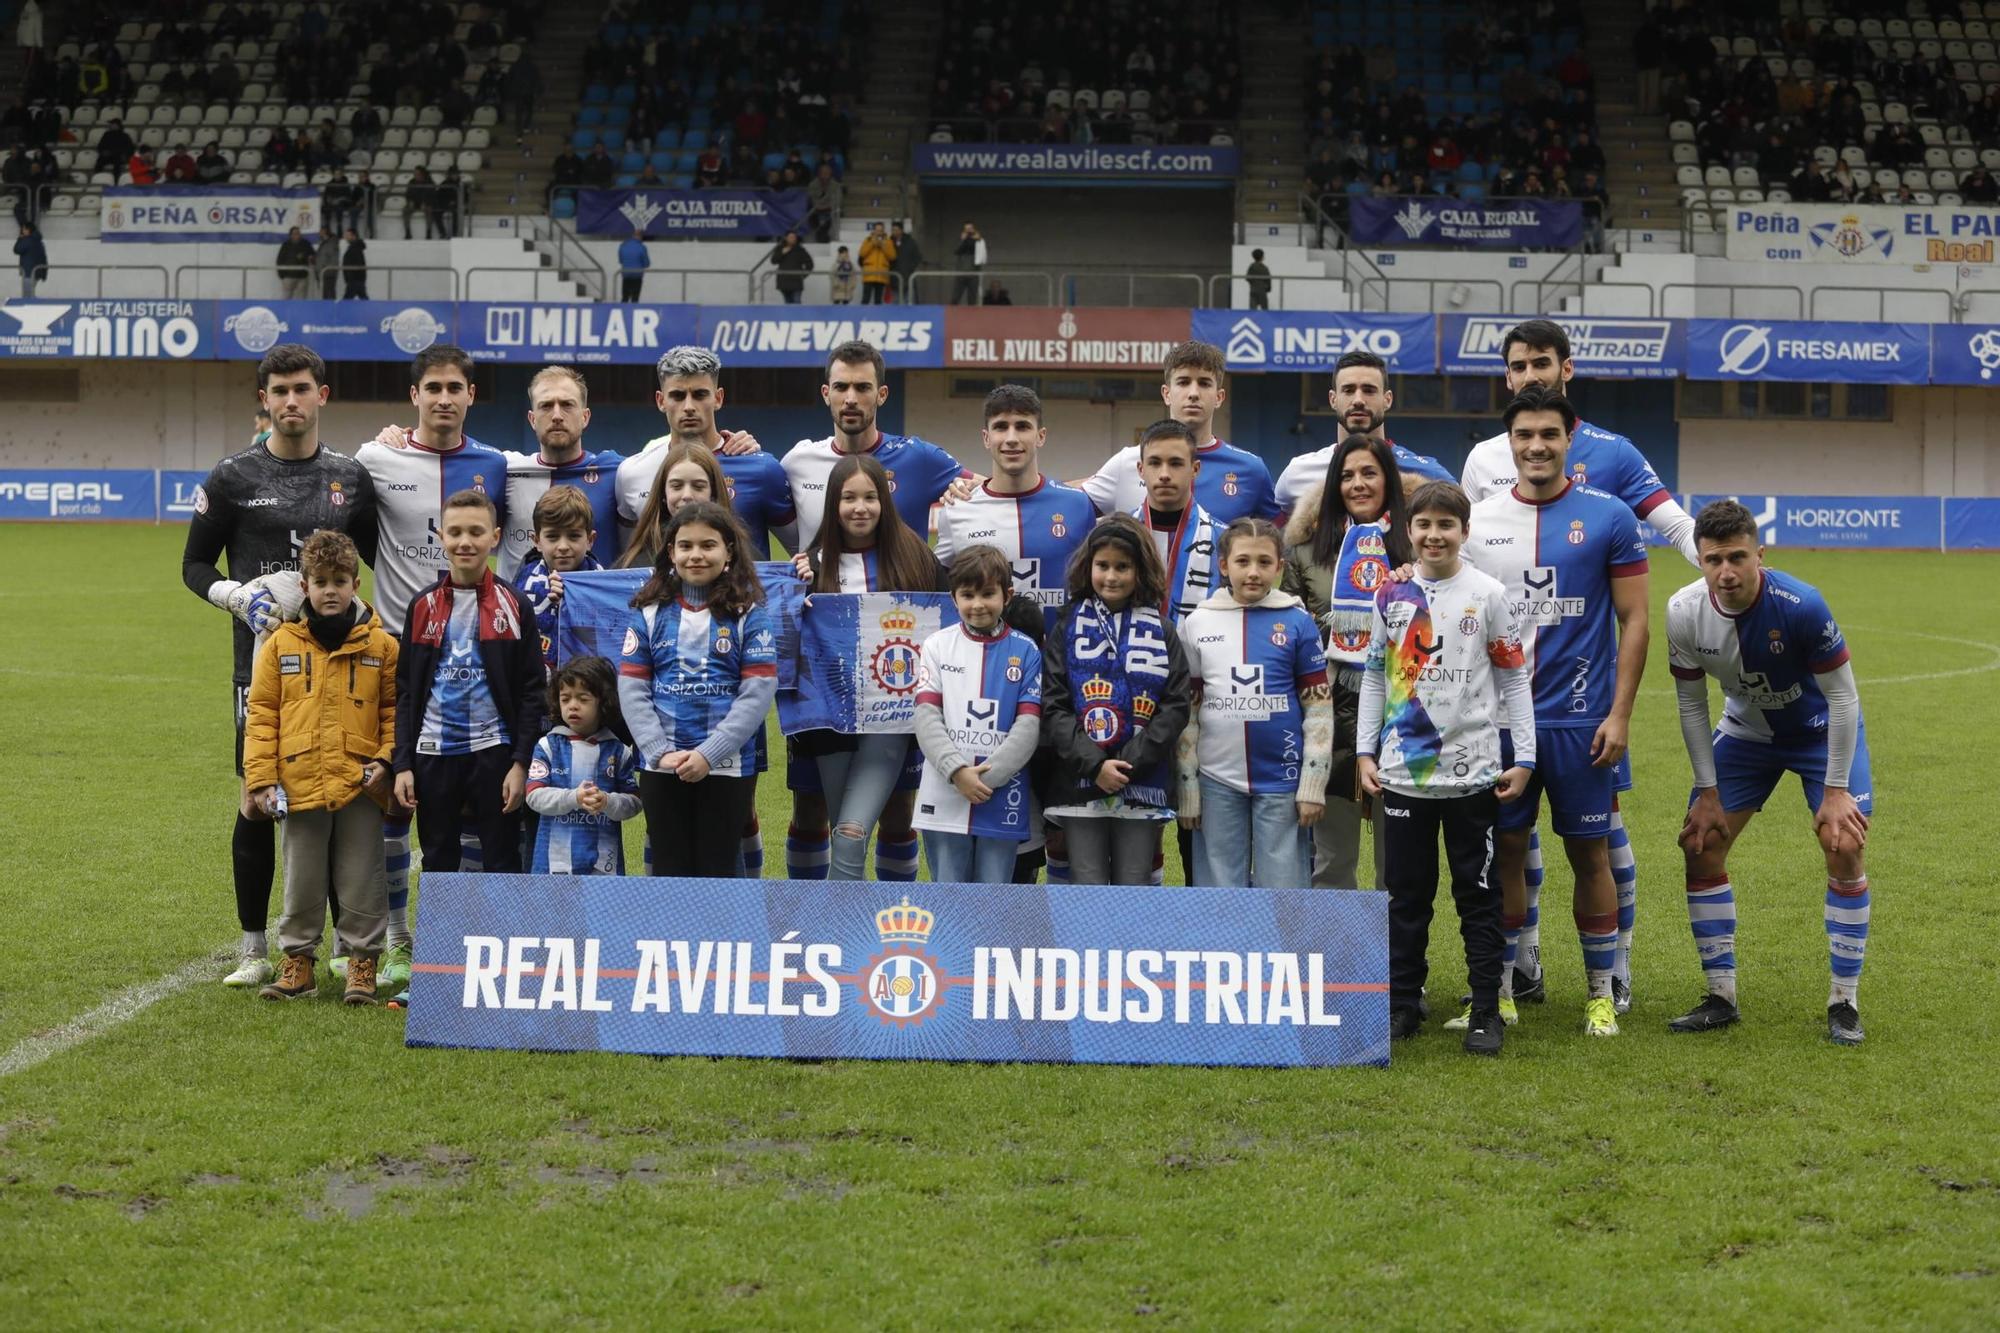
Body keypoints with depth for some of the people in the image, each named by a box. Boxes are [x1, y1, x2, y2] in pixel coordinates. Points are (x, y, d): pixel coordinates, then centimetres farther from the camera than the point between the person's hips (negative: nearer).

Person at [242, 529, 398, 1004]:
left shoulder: (380, 645, 1)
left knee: (362, 883, 5)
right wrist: (260, 778, -2)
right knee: (302, 881, 11)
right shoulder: (281, 644, 3)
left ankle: (362, 963, 14)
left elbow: (395, 709, 6)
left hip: (360, 786, -1)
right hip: (299, 786, 1)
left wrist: (386, 760, -6)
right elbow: (261, 715, 3)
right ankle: (298, 960, 21)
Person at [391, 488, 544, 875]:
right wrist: (403, 763, 0)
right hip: (433, 753, 3)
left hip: (494, 751, -2)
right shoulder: (423, 606, 6)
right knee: (437, 866, 10)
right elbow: (406, 691, 7)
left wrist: (520, 762, -8)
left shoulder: (514, 605, -1)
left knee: (502, 865, 3)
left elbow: (532, 691, -2)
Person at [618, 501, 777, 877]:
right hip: (660, 766, 2)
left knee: (717, 871, 6)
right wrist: (660, 752, -12)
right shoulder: (650, 611, 5)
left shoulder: (749, 612, -1)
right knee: (670, 872, 9)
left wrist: (708, 754, -15)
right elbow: (631, 689, 0)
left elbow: (759, 692, -8)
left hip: (727, 765, -2)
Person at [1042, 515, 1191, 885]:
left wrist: (1131, 763, -12)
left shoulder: (1160, 632, 8)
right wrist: (1094, 764, -14)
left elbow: (1176, 706, 0)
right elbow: (1053, 706, -2)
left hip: (1143, 787, 1)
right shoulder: (1068, 628, 6)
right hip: (1079, 785, -1)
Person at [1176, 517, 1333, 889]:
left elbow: (1319, 708, 2)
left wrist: (1313, 784, -3)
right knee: (1219, 889, 6)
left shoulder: (1297, 623, 0)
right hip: (1217, 783, 1)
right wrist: (1187, 788, 5)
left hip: (1283, 781, -1)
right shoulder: (1196, 624, 5)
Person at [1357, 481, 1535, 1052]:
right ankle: (1403, 1004, 18)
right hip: (1402, 771, 2)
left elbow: (1515, 678, 2)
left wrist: (1524, 758, -2)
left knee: (1478, 894, 4)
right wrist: (1365, 752, 6)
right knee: (1405, 893, 8)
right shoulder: (1390, 595, 5)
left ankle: (1486, 1010, 10)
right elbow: (1375, 677, 12)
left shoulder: (1488, 594, -1)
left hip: (1473, 773, -2)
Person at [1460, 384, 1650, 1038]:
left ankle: (1602, 993, 16)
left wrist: (1620, 713, -7)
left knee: (1589, 854, 5)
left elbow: (1634, 620, -2)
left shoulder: (1608, 517, -3)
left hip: (1580, 720, -2)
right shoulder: (1479, 520, 5)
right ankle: (1498, 991, 16)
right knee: (1504, 850, 6)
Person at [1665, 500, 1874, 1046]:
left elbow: (1842, 697, -22)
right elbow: (1692, 704, -7)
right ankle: (1721, 997, 8)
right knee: (1700, 846, -4)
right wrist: (1708, 791, -7)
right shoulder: (1685, 613, -22)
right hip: (1746, 731, 4)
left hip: (1821, 729, -3)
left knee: (1844, 848, -16)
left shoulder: (1801, 606, -33)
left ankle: (1843, 1004, -2)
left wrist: (1836, 790, -20)